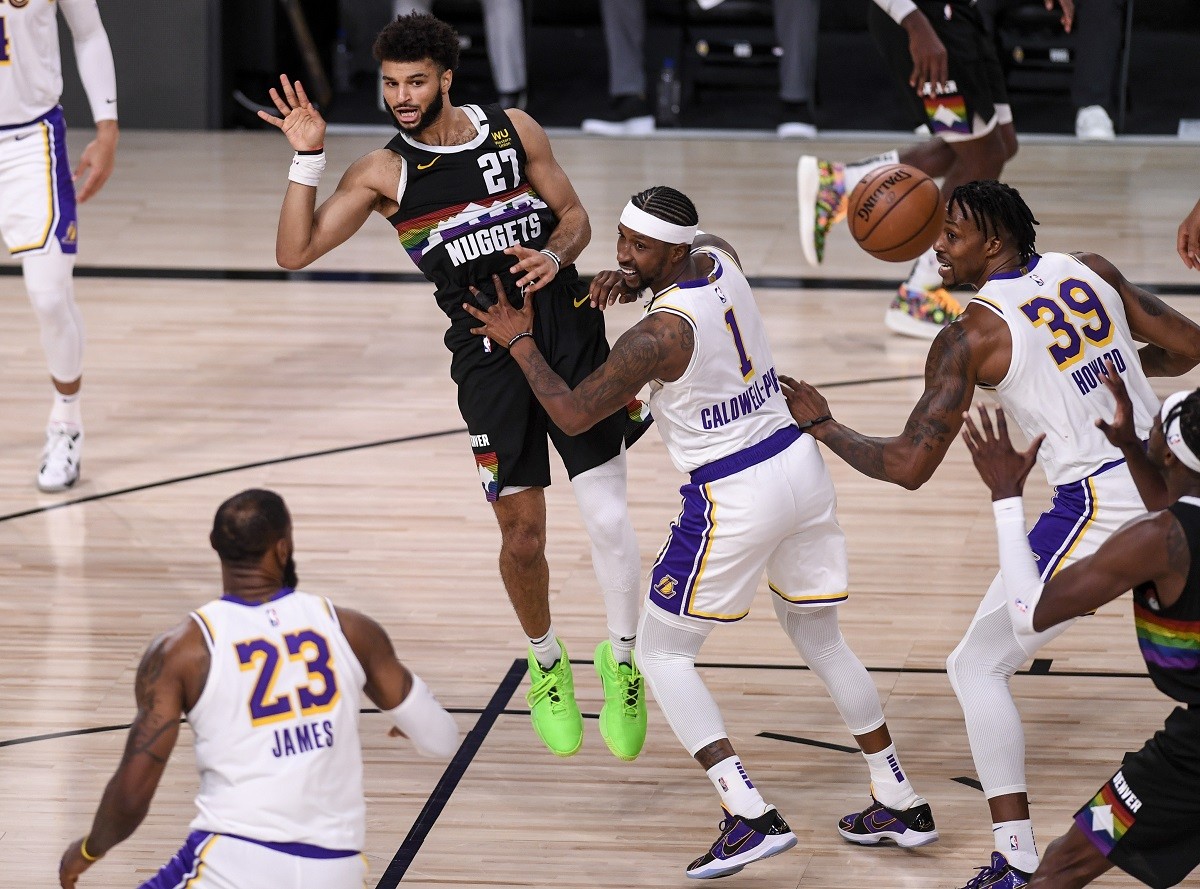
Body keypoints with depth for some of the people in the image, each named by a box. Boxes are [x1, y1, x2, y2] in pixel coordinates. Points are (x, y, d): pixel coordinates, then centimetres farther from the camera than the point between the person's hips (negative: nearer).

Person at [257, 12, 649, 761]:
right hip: (489, 354, -1)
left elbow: (576, 216, 11)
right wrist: (308, 157, -16)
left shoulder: (514, 131, 2)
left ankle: (621, 664, 16)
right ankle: (547, 665, 28)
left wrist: (555, 255, -11)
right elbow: (295, 253, -8)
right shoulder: (384, 173, -2)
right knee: (523, 536, 1)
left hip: (569, 329, 1)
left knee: (608, 514, -6)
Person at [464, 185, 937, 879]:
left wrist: (520, 341, -2)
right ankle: (901, 804, 26)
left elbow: (572, 414, -14)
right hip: (801, 464, 8)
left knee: (662, 655, 6)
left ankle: (753, 817, -6)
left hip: (734, 500, -8)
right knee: (819, 638, 23)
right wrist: (636, 279, 4)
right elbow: (697, 254, 25)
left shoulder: (659, 334, -22)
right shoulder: (721, 258, -1)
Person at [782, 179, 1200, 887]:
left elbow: (907, 466, -11)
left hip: (1097, 506, -7)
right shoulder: (1090, 270, 7)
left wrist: (823, 426, 5)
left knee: (978, 667, 4)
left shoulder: (971, 336, -9)